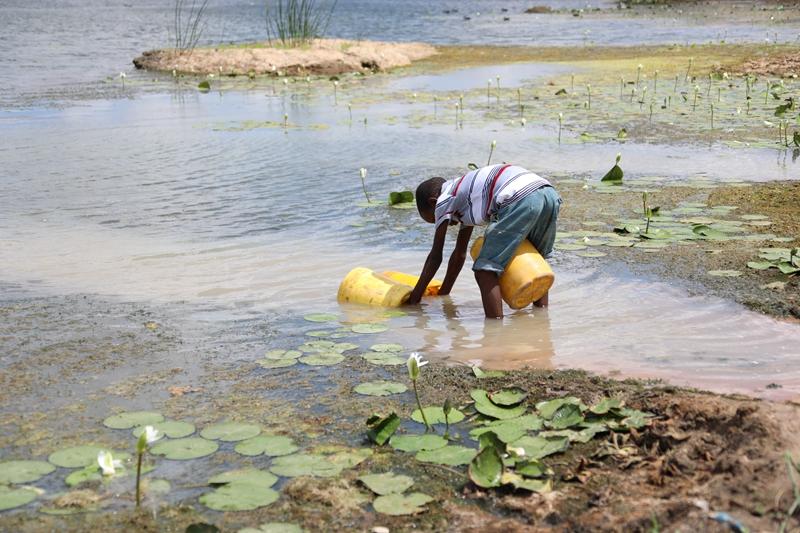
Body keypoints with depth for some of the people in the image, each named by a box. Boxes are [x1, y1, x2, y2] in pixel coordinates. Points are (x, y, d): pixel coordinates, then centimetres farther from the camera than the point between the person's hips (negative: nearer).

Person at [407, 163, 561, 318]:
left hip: (520, 200, -9)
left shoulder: (444, 198, 17)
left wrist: (415, 296, 29)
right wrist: (443, 293, 52)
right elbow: (460, 253, 46)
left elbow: (435, 256, 20)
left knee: (485, 272, -3)